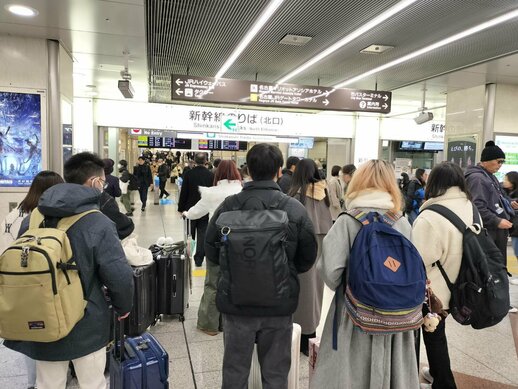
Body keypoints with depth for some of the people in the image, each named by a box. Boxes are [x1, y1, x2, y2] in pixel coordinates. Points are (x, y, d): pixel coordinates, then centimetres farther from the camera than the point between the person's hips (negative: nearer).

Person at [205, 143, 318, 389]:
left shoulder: (228, 206, -13)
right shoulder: (295, 209, -12)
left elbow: (211, 251, -2)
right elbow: (308, 258, -2)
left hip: (236, 302, 0)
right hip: (280, 304, 0)